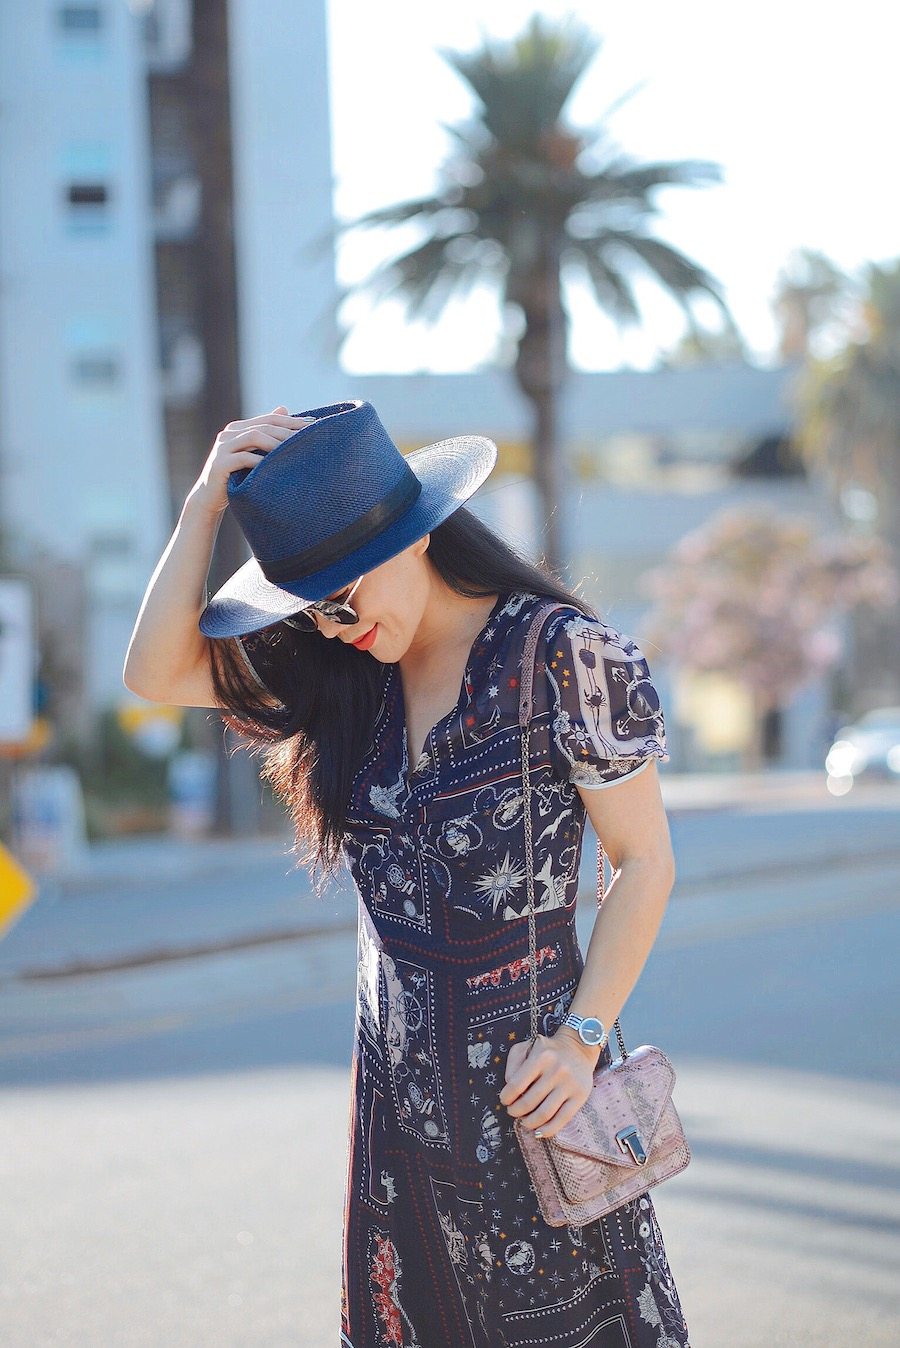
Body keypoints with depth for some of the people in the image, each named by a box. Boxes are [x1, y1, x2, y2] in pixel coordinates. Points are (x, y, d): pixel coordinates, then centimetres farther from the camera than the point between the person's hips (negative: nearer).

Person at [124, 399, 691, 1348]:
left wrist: (582, 1037, -15)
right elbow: (154, 674, -2)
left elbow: (644, 859, -7)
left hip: (527, 1079, -5)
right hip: (398, 1081, 5)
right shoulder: (337, 665, 4)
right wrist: (204, 506, -9)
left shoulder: (562, 655, -12)